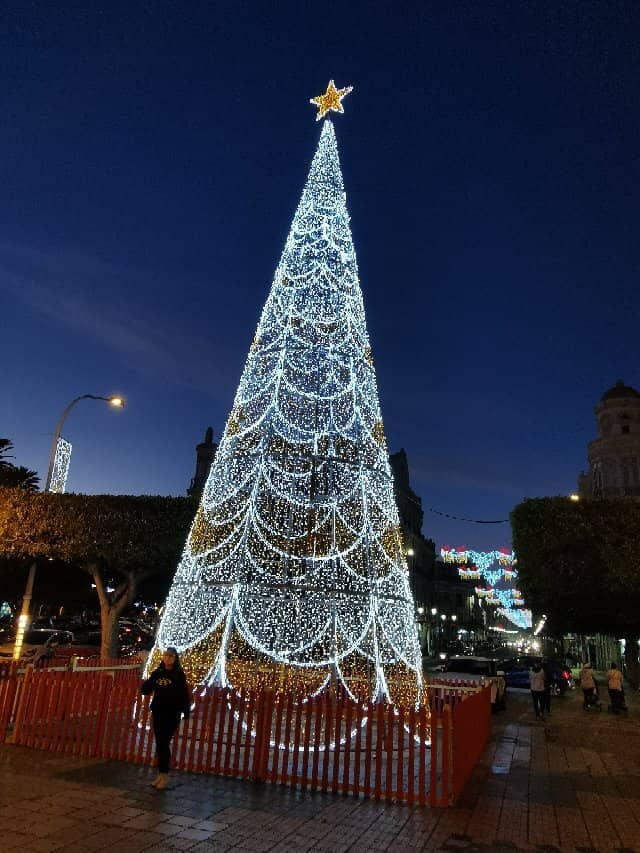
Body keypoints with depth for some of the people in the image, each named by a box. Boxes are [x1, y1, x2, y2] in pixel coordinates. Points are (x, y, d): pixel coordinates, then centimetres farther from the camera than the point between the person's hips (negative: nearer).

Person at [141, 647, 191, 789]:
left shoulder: (179, 675, -5)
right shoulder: (157, 673, 4)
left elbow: (184, 695, -6)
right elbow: (145, 690, 2)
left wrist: (186, 711, -11)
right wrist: (147, 684, -18)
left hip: (172, 714, -4)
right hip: (158, 713, 4)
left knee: (164, 743, -5)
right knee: (159, 743, 10)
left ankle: (164, 775, 8)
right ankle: (161, 773, 22)